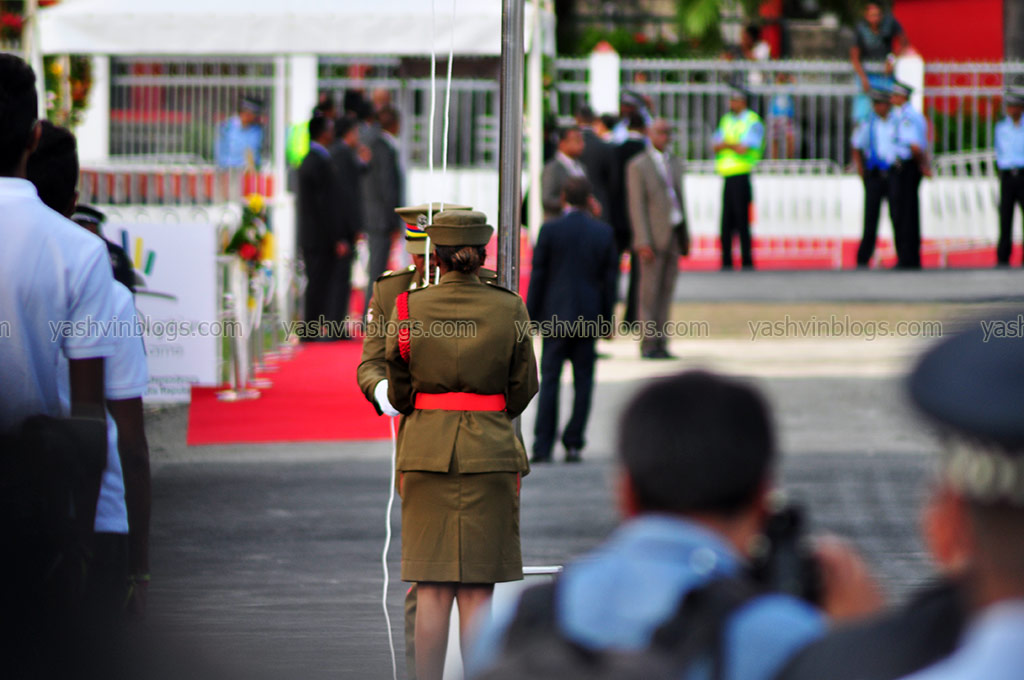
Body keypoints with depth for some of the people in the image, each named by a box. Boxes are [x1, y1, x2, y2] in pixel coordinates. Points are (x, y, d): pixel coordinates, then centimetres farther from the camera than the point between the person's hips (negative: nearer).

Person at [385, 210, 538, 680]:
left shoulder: (409, 309, -3)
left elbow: (398, 392, 6)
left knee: (432, 591, 3)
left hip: (425, 448, 0)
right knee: (477, 592, 3)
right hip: (490, 448, 0)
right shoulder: (510, 310, -3)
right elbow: (523, 389, 5)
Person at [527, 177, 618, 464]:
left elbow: (538, 275, -4)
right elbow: (610, 278, 4)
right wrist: (606, 318, 11)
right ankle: (573, 444, 6)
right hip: (589, 317, 1)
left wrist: (531, 314, 3)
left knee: (549, 381, 2)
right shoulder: (604, 233, 0)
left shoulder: (550, 230, -7)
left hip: (555, 318, -1)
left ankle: (543, 446, -2)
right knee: (583, 381, 8)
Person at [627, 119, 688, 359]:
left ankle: (660, 343, 10)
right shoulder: (638, 166, -4)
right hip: (653, 236, -6)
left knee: (667, 290, 7)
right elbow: (637, 206, -9)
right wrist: (643, 242, -15)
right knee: (650, 292, -4)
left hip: (674, 234, 6)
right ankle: (648, 345, -1)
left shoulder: (674, 164, 16)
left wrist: (685, 236, 15)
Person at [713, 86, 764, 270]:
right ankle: (726, 261, 9)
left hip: (742, 177, -7)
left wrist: (726, 144, 0)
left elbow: (743, 149, -15)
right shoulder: (726, 120, 19)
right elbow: (715, 146, 10)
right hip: (727, 177, 7)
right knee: (726, 222, 5)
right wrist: (733, 145, -8)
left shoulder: (753, 122, -4)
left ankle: (747, 262, -4)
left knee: (742, 221, -8)